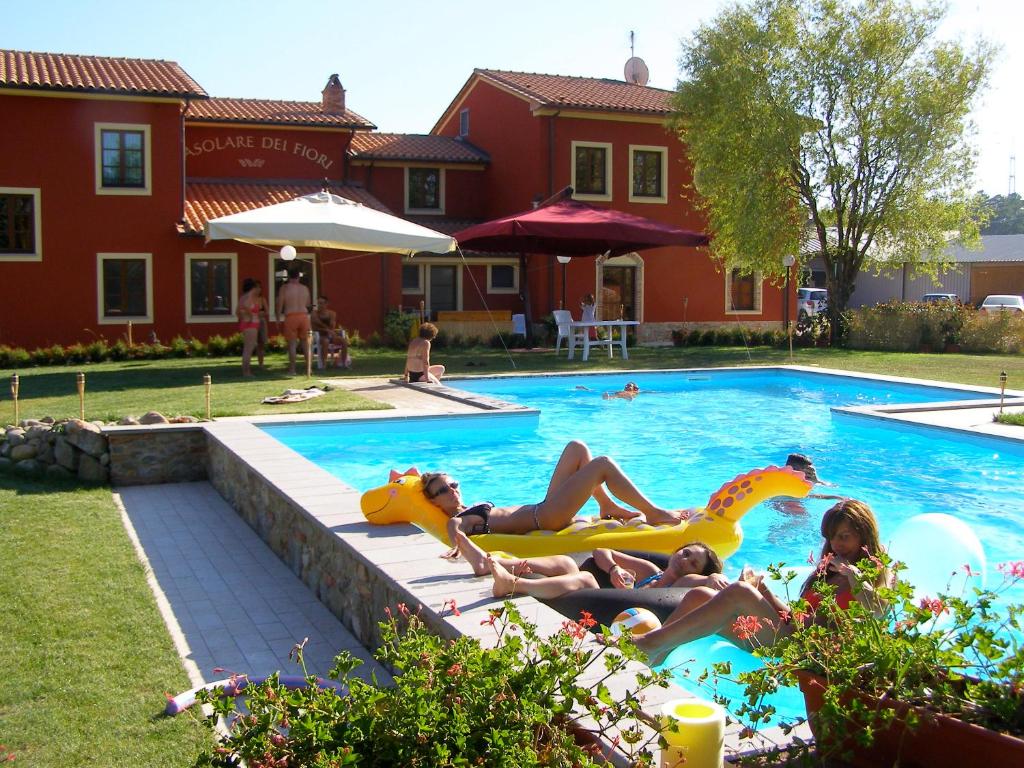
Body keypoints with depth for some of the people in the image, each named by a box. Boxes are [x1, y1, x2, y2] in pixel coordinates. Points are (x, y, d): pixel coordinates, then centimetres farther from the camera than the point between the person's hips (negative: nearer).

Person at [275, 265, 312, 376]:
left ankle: (292, 370, -1)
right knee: (305, 343, 13)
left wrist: (278, 319, 4)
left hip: (290, 317, -3)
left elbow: (280, 304, -4)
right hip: (304, 316, 3)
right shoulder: (305, 288, 9)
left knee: (292, 344, -1)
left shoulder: (284, 288, -2)